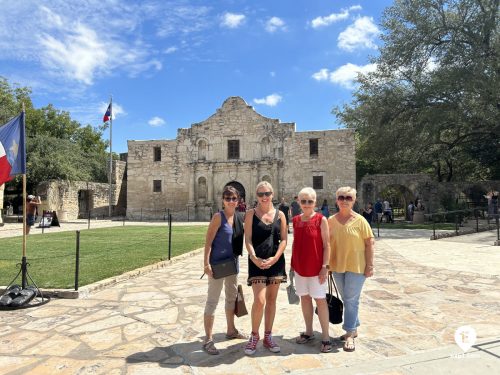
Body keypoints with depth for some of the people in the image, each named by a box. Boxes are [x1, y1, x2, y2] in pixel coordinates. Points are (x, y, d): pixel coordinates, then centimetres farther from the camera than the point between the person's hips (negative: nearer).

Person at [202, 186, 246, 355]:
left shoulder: (238, 217, 5)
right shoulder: (218, 217, -14)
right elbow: (208, 241, -16)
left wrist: (236, 260, 14)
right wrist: (206, 263, -22)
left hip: (232, 262, 8)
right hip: (217, 263, -8)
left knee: (232, 296, 20)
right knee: (212, 300, -1)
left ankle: (231, 330, 38)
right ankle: (208, 339, 10)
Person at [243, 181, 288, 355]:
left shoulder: (280, 214, 6)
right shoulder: (251, 214, 1)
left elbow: (284, 240, 2)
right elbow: (248, 239, -4)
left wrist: (275, 258, -11)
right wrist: (254, 258, -18)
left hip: (276, 261, 3)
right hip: (257, 262, -3)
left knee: (271, 300, 11)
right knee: (259, 300, -10)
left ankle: (268, 336, 26)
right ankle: (254, 336, 14)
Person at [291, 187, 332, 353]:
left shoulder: (321, 219, -10)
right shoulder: (296, 220, 4)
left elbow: (326, 245, -9)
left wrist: (325, 266, -13)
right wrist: (292, 264, 10)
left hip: (316, 267, -5)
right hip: (299, 267, 5)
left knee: (320, 300, 2)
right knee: (304, 298, 14)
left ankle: (325, 337, 13)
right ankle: (309, 332, 29)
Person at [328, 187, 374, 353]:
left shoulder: (360, 220, -9)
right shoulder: (331, 220, 1)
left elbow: (369, 243, -7)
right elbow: (327, 243, 8)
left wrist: (370, 265, -10)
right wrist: (327, 263, 8)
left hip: (356, 266, -4)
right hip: (337, 265, 4)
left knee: (351, 299, -1)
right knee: (347, 299, 16)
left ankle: (350, 335, 11)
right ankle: (353, 329, 33)